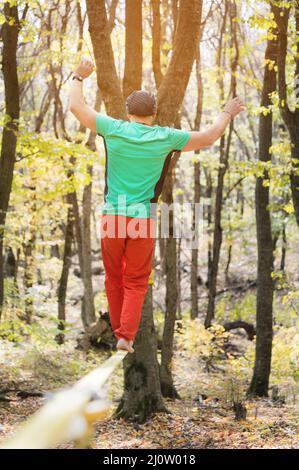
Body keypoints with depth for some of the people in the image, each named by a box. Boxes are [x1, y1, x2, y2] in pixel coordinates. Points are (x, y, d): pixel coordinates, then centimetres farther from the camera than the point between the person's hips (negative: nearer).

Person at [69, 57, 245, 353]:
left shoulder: (114, 130, -2)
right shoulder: (165, 138, -2)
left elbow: (76, 107, 8)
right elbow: (209, 137, 10)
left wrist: (79, 77, 25)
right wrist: (228, 113, 26)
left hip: (113, 216, 1)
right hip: (143, 218, -1)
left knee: (113, 277, 16)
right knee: (136, 281, 8)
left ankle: (118, 328, 27)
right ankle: (127, 335, -1)